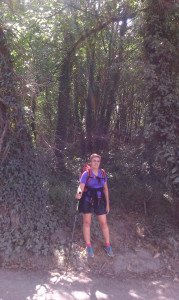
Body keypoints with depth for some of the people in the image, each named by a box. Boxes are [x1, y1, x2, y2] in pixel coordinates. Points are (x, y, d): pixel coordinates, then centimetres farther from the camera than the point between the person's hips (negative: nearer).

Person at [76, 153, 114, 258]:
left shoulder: (103, 173, 2)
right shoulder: (86, 174, -9)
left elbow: (106, 189, 8)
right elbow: (81, 187, -16)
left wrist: (107, 204, 9)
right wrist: (79, 193, -40)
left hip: (99, 200, 3)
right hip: (87, 200, -2)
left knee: (104, 223, 6)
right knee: (87, 222, 5)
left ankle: (108, 246, 23)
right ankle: (89, 246, 21)